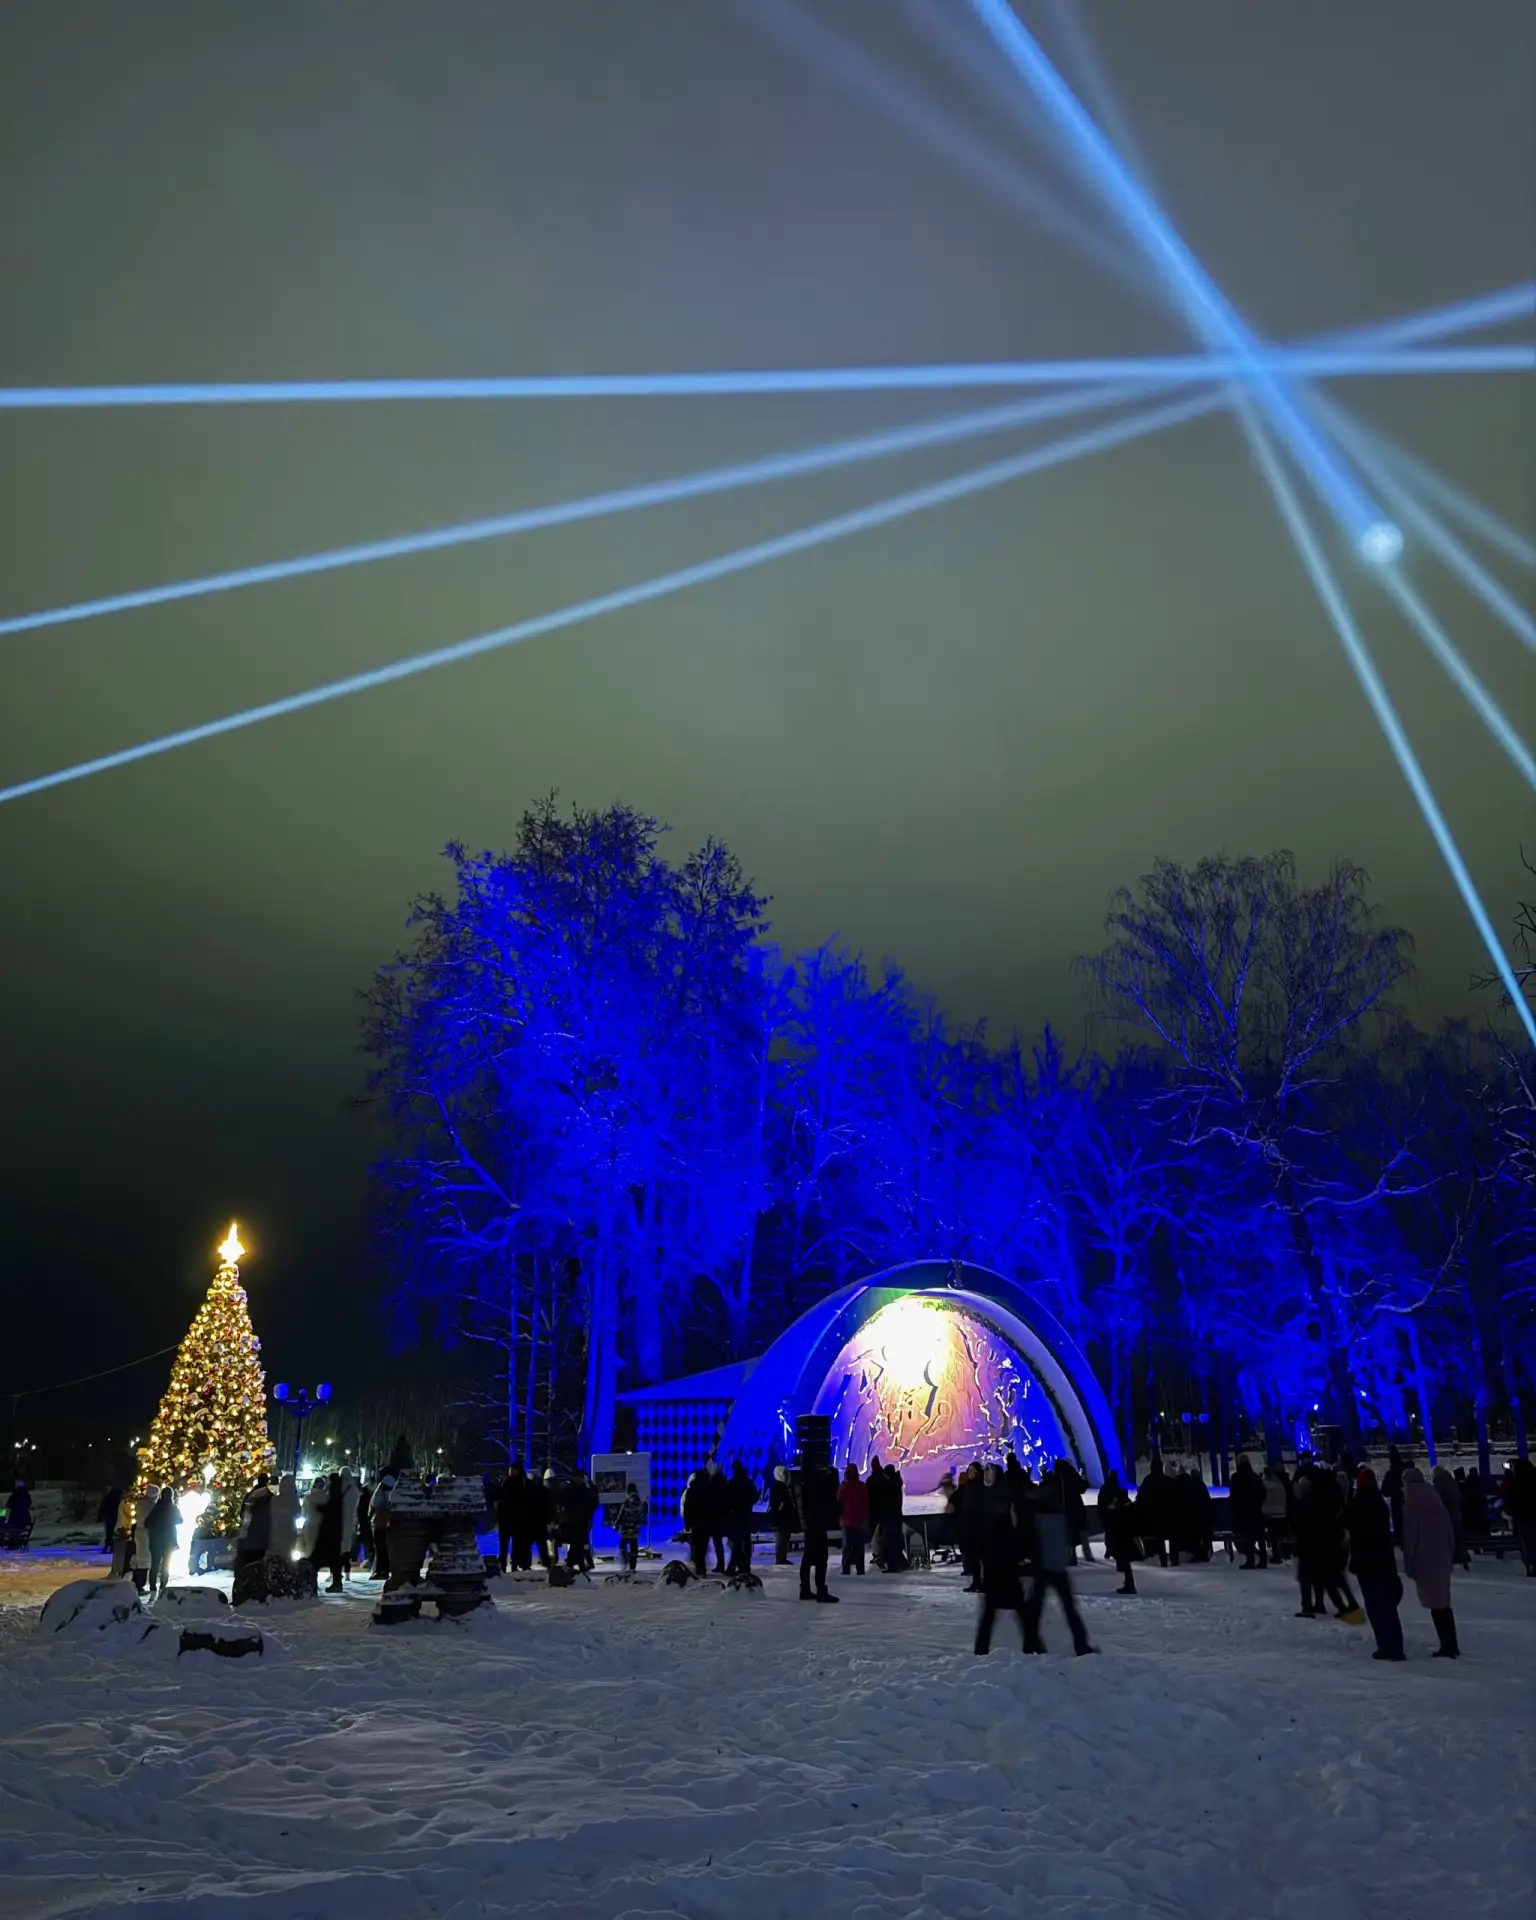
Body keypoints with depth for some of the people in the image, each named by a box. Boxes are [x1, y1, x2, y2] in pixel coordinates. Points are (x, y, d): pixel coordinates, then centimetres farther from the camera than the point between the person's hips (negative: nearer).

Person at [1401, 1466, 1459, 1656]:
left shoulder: (1411, 1506, -7)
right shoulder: (1437, 1502, 10)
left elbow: (1410, 1538, -10)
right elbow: (1450, 1532, 11)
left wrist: (1408, 1564, -4)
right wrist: (1450, 1558, 16)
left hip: (1424, 1561, -6)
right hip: (1442, 1559, 6)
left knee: (1435, 1604, -1)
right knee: (1442, 1602, 13)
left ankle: (1448, 1646, -2)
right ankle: (1451, 1646, 15)